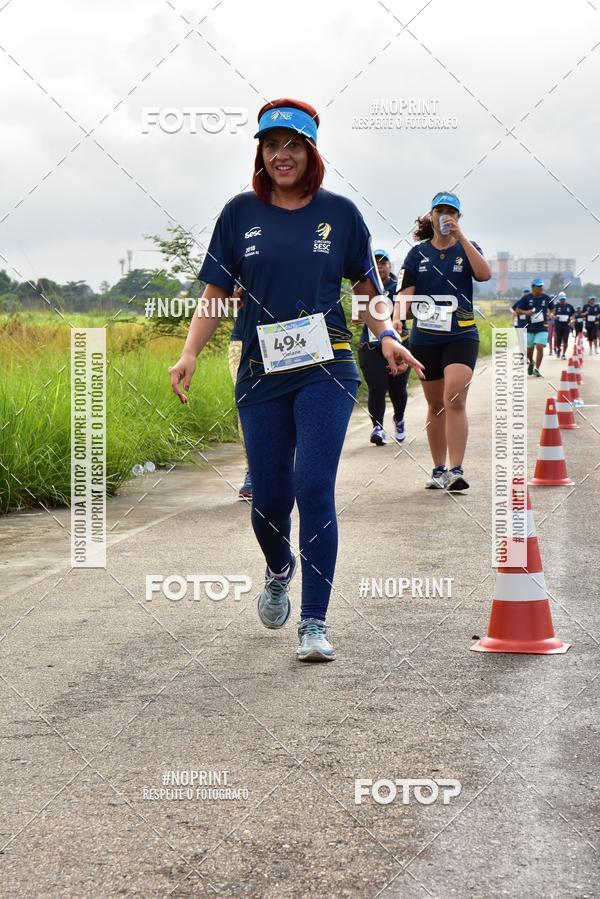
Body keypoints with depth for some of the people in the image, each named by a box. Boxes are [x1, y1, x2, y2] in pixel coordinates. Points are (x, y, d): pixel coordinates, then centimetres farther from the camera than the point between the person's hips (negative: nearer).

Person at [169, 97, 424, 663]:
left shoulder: (338, 212, 5)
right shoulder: (241, 213, 7)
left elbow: (368, 288, 12)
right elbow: (215, 293, 9)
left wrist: (386, 336, -6)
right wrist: (190, 354, -5)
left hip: (326, 369, -2)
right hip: (261, 375, 2)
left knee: (314, 489, -14)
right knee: (268, 499, 5)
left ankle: (314, 623, -8)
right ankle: (278, 570, 40)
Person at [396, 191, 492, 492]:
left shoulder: (467, 248, 6)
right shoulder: (419, 253, 9)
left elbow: (484, 274, -14)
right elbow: (405, 293, 5)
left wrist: (460, 236, -16)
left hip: (461, 335, -2)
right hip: (425, 338, 2)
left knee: (455, 400, -18)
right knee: (435, 404, 10)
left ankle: (456, 470, -22)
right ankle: (438, 469, 21)